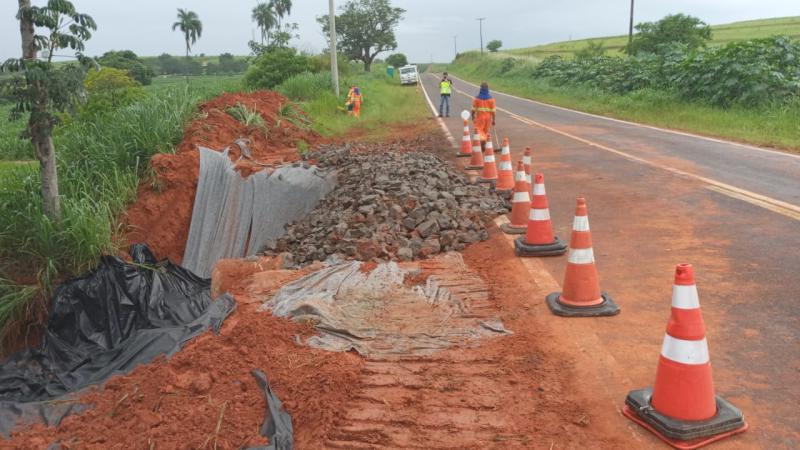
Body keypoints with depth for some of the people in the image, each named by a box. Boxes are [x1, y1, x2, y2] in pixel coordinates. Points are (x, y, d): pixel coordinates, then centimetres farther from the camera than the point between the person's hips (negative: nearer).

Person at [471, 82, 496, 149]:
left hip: (480, 116, -2)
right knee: (487, 131, 15)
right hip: (488, 116, 2)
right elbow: (493, 110, -5)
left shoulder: (477, 98, -7)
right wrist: (493, 119, 0)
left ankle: (482, 139, -24)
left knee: (479, 130, 2)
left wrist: (473, 116, 13)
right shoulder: (491, 98, -4)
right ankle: (486, 144, 21)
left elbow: (474, 109, -2)